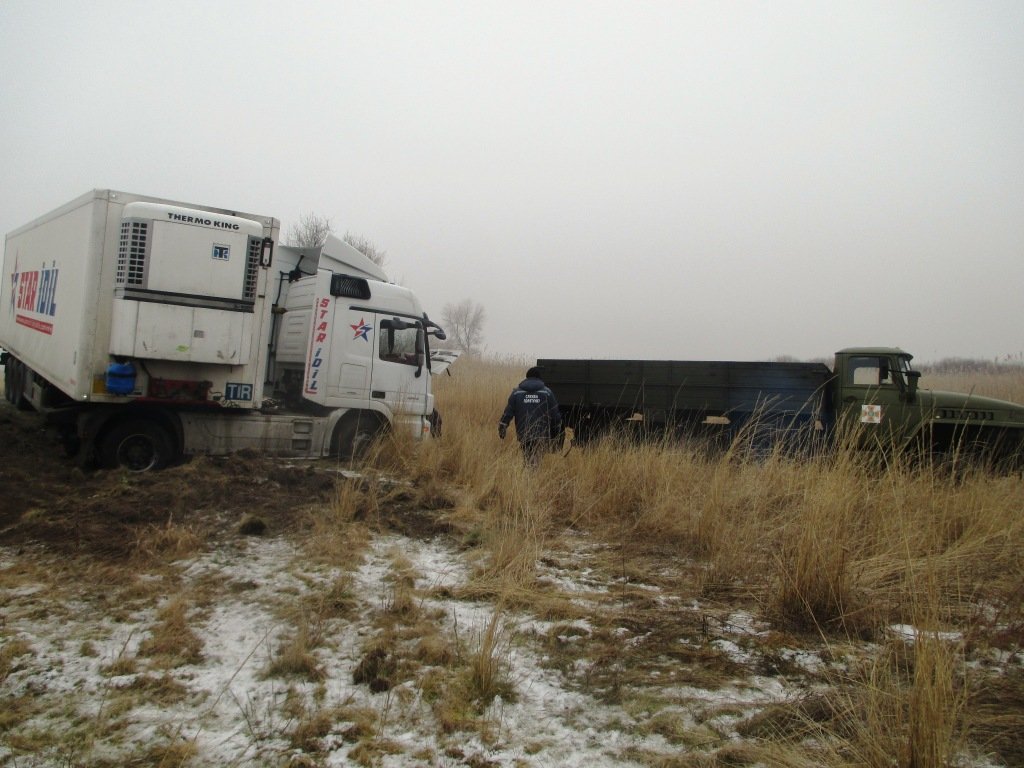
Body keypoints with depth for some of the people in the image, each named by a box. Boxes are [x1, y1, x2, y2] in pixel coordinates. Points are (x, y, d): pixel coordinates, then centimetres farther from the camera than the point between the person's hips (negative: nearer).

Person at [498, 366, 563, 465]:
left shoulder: (516, 392, 6)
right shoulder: (547, 393, 5)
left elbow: (508, 413, 1)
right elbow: (555, 416, 6)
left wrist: (502, 429, 8)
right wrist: (555, 436, 14)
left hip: (523, 435, 2)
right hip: (542, 436, -1)